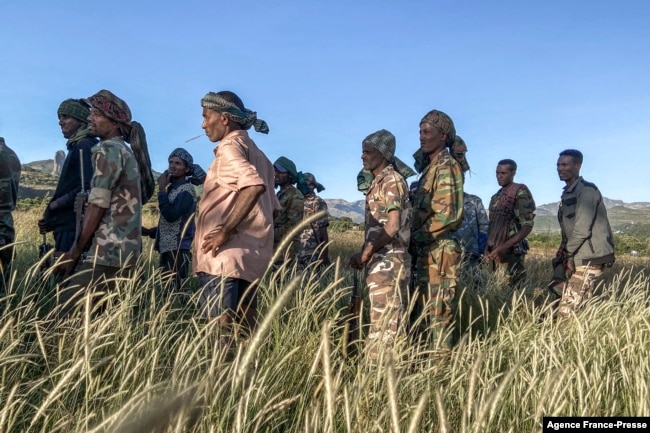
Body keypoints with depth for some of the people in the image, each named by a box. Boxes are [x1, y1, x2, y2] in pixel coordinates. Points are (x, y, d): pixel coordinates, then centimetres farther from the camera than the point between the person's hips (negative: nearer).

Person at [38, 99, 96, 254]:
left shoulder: (84, 147, -10)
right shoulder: (77, 147, 20)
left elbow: (86, 190, -21)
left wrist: (55, 204, -9)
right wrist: (52, 220, 13)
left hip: (73, 229, -10)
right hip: (69, 226, 10)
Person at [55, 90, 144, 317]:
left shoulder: (108, 149, -8)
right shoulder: (126, 151, 21)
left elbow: (97, 206, -13)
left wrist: (74, 251, -8)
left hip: (110, 250, -10)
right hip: (126, 248, 10)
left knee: (68, 310, -8)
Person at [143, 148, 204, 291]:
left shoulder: (187, 189, -8)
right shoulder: (172, 188, 18)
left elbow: (171, 216, -21)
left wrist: (162, 188, -13)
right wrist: (150, 232, 11)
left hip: (177, 250, -9)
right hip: (167, 249, 9)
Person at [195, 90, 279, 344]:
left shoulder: (230, 147, -7)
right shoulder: (257, 153, 21)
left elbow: (254, 186, -27)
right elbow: (271, 207, 23)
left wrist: (224, 232, -23)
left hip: (224, 254, -9)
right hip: (250, 254, 9)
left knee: (220, 327, -8)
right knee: (245, 323, 12)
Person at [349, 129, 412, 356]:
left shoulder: (392, 180, -11)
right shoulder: (378, 182, 17)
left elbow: (392, 227, -20)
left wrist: (365, 253, -16)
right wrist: (365, 254, 13)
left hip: (388, 262, -10)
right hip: (380, 262, 10)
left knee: (384, 322, -6)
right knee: (390, 321, 13)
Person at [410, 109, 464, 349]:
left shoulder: (446, 167, -12)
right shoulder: (430, 167, 18)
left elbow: (448, 215, -21)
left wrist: (414, 238, -14)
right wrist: (415, 240, 8)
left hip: (439, 252, -10)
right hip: (426, 252, 10)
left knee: (436, 316, -3)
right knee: (419, 313, 15)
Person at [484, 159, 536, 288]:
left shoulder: (520, 192, -7)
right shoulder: (496, 197, 16)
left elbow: (527, 226, -14)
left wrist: (504, 246, -23)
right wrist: (487, 246, 9)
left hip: (511, 253, -7)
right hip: (495, 253, 7)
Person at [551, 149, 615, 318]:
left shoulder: (587, 190, -13)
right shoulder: (567, 193, 17)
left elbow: (582, 229, -20)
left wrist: (567, 253, -10)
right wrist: (563, 252, 8)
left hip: (589, 258, -10)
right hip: (577, 257, 10)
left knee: (566, 311, -13)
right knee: (555, 297, 10)